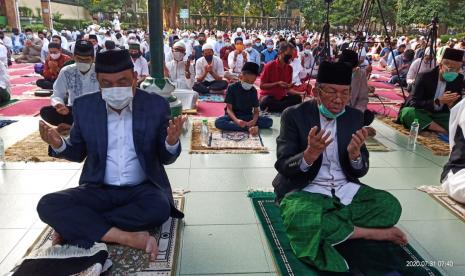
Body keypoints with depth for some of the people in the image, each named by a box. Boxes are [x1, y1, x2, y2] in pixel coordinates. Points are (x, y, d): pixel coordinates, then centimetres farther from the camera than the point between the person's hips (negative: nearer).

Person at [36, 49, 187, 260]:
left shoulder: (156, 105, -6)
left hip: (142, 188, -1)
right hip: (99, 189, 2)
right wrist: (58, 144, -12)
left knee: (159, 209, -33)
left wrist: (171, 141, -25)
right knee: (48, 205, -21)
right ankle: (130, 238, -25)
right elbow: (78, 153, 10)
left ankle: (75, 227, -15)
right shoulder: (84, 106, -1)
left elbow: (166, 158, -1)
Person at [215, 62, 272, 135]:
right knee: (218, 122, -35)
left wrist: (254, 121, -26)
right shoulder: (232, 88, -9)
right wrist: (236, 120, -33)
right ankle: (250, 128, -32)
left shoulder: (253, 91, 0)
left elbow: (256, 110, -1)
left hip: (248, 117, 2)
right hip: (233, 116, -2)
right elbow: (229, 108, -12)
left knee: (269, 121, -19)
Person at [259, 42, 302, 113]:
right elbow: (262, 86, -12)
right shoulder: (269, 66, -12)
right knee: (265, 102, -39)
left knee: (297, 98, -21)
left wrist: (298, 93, -11)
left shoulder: (289, 68, 4)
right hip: (268, 97, -5)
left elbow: (287, 88, 9)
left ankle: (270, 108, -24)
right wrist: (277, 84, -23)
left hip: (281, 98, 5)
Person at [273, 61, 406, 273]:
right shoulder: (294, 115, -8)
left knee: (390, 206, -16)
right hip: (306, 191, -3)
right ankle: (368, 232, -11)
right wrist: (309, 155, -34)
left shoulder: (355, 117, 4)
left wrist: (354, 153, -20)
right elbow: (283, 166, -13)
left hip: (346, 190, 4)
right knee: (304, 221, -34)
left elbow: (360, 172, 4)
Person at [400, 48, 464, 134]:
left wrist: (451, 104, -19)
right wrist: (438, 101, -33)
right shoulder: (425, 76, -15)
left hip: (441, 115, 3)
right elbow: (413, 103, -22)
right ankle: (446, 132, -31)